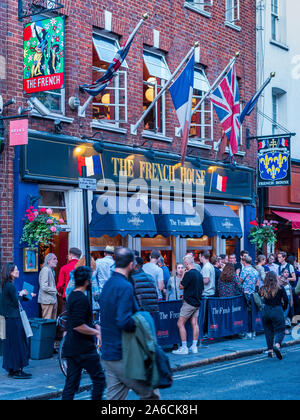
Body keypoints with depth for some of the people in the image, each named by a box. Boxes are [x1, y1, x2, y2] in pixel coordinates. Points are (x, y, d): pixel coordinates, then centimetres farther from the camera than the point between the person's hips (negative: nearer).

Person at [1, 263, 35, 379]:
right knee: (16, 343, -3)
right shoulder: (10, 286, -18)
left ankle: (12, 369, 19)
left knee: (12, 344, 13)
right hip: (13, 318, -10)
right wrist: (21, 294, -2)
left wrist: (27, 296, 15)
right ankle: (16, 370, 2)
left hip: (10, 318, 10)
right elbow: (16, 303, -18)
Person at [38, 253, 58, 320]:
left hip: (53, 300, 10)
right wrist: (56, 291, -13)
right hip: (47, 300, -10)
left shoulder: (52, 271, 16)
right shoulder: (45, 270, -14)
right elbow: (44, 287, -21)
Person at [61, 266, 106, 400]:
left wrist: (94, 328, 20)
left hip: (71, 348, 10)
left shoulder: (72, 296, 15)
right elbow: (78, 326, -25)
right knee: (99, 379, 0)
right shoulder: (81, 299, -17)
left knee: (71, 383, 10)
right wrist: (96, 332, -14)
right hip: (83, 348, -10)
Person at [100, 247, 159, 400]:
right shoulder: (125, 287, -16)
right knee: (150, 394, 4)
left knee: (114, 396, 11)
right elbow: (124, 321, -26)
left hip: (108, 353, 9)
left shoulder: (107, 284, 13)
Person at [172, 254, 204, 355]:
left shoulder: (189, 273, -16)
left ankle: (184, 348, -6)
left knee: (180, 324, -4)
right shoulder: (199, 274, 10)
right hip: (197, 302, 8)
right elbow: (202, 289, 17)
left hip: (189, 303, -8)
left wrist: (183, 274, -4)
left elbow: (181, 286, -11)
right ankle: (194, 347, 10)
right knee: (194, 323, 10)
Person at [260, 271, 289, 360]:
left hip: (266, 311, 2)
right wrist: (284, 308, 12)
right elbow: (286, 300, -5)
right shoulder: (280, 288, -6)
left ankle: (270, 350, 14)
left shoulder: (263, 289, -3)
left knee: (268, 331, 16)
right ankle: (277, 345, -24)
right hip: (277, 311, -2)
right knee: (280, 330, 4)